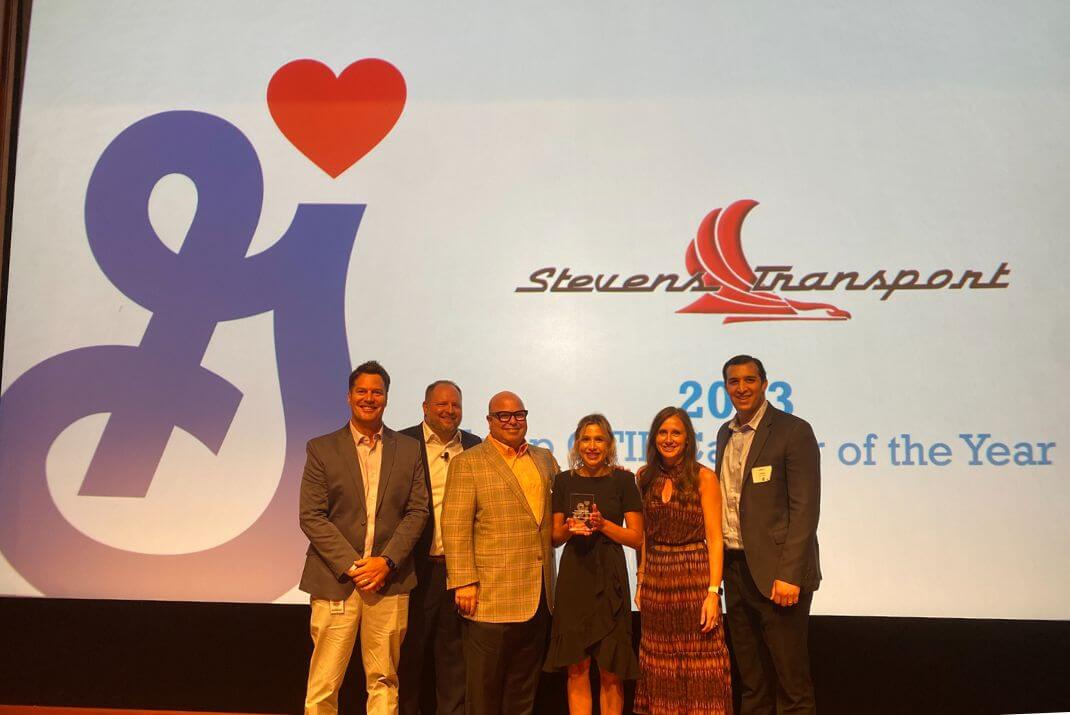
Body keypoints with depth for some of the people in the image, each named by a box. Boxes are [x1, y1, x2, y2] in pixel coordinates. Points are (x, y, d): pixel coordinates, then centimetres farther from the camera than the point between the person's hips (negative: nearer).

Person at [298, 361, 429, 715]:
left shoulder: (409, 449, 7)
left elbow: (417, 511, 4)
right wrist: (352, 565, -10)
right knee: (323, 685, 3)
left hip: (390, 580, 2)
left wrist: (386, 562, -8)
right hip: (336, 580, -1)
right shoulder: (321, 448, 2)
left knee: (384, 680, 10)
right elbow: (311, 517, -3)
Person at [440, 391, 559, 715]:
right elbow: (455, 527, -10)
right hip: (492, 594, -5)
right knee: (485, 686, 8)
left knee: (524, 684, 18)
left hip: (538, 592, 5)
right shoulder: (468, 462, -5)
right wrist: (463, 582, -16)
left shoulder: (544, 458, 13)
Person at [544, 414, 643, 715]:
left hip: (609, 578, -2)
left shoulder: (622, 480, -1)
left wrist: (603, 524, -15)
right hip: (574, 577, 2)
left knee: (610, 670, 2)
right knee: (577, 668, 5)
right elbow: (555, 537, 11)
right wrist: (569, 528, -10)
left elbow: (636, 538, -1)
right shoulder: (564, 481, 5)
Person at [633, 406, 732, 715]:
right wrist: (641, 581, 4)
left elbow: (714, 538, -8)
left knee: (700, 667, 2)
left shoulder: (704, 477, -6)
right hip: (656, 582, 4)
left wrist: (713, 591, -14)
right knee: (661, 670, 12)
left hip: (695, 579, -3)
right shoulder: (645, 477, 6)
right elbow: (642, 535, 10)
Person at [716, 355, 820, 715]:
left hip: (776, 573, -6)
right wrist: (723, 563, 9)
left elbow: (804, 509, -14)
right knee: (751, 681, 16)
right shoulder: (726, 433, 12)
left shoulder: (793, 431, -9)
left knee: (791, 683, 4)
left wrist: (789, 575, -19)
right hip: (735, 569, 6)